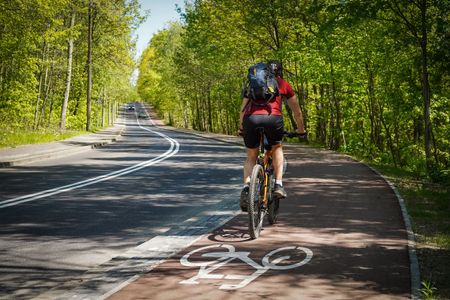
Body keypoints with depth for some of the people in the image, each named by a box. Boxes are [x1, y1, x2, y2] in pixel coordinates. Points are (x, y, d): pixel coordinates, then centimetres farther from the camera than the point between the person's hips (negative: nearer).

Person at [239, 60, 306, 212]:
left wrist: (241, 128, 47)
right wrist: (301, 130, 47)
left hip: (251, 119, 1)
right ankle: (278, 185, 15)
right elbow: (297, 112, 33)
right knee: (277, 148, 28)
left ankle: (246, 188, -2)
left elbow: (243, 109, 33)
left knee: (251, 156, 21)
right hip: (273, 118, -1)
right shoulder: (284, 85, 26)